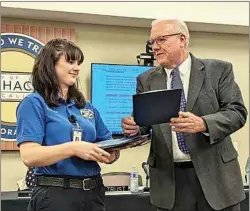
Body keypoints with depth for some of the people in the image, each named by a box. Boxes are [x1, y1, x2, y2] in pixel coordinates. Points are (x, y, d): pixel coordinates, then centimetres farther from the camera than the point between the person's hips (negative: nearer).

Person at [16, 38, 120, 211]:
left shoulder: (87, 107, 12)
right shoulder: (34, 103, -5)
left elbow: (107, 145, 14)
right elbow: (29, 156, -16)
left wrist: (112, 153, -9)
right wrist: (73, 148, -27)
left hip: (93, 192, 6)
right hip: (56, 194, -6)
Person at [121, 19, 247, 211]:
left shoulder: (218, 70, -1)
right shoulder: (146, 80, 7)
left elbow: (237, 112, -7)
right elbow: (142, 120, 7)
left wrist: (203, 124, -24)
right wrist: (134, 126, -16)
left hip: (214, 172, -1)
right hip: (169, 178, 2)